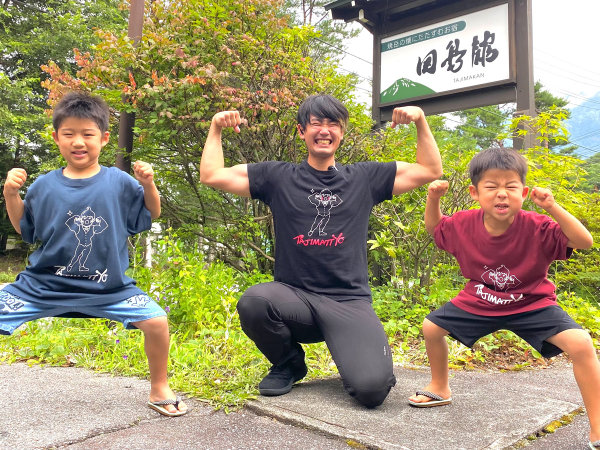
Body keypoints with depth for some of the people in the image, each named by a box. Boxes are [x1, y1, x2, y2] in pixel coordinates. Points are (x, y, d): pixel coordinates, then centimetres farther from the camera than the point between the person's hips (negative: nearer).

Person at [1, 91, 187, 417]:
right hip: (43, 283, 2)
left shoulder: (119, 183, -5)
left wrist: (148, 184, -12)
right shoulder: (44, 186, 0)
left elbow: (152, 216, 4)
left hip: (109, 288, -1)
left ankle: (159, 389, 11)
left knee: (156, 321, -15)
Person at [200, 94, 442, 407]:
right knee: (253, 302, -33)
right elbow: (212, 175, 7)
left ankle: (359, 360, 16)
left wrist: (420, 120, 6)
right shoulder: (278, 177, 8)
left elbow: (430, 170, 15)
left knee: (371, 389, -25)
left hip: (350, 302, -1)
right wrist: (216, 127, 3)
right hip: (294, 296, 1)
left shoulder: (364, 178, 11)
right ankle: (290, 364, 1)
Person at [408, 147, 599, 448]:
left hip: (532, 304, -3)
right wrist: (433, 199, -16)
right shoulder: (463, 224, -16)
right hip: (478, 302, 3)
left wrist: (552, 208, -42)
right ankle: (439, 389, 29)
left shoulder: (537, 228, -26)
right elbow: (433, 226, 4)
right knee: (431, 327, 2)